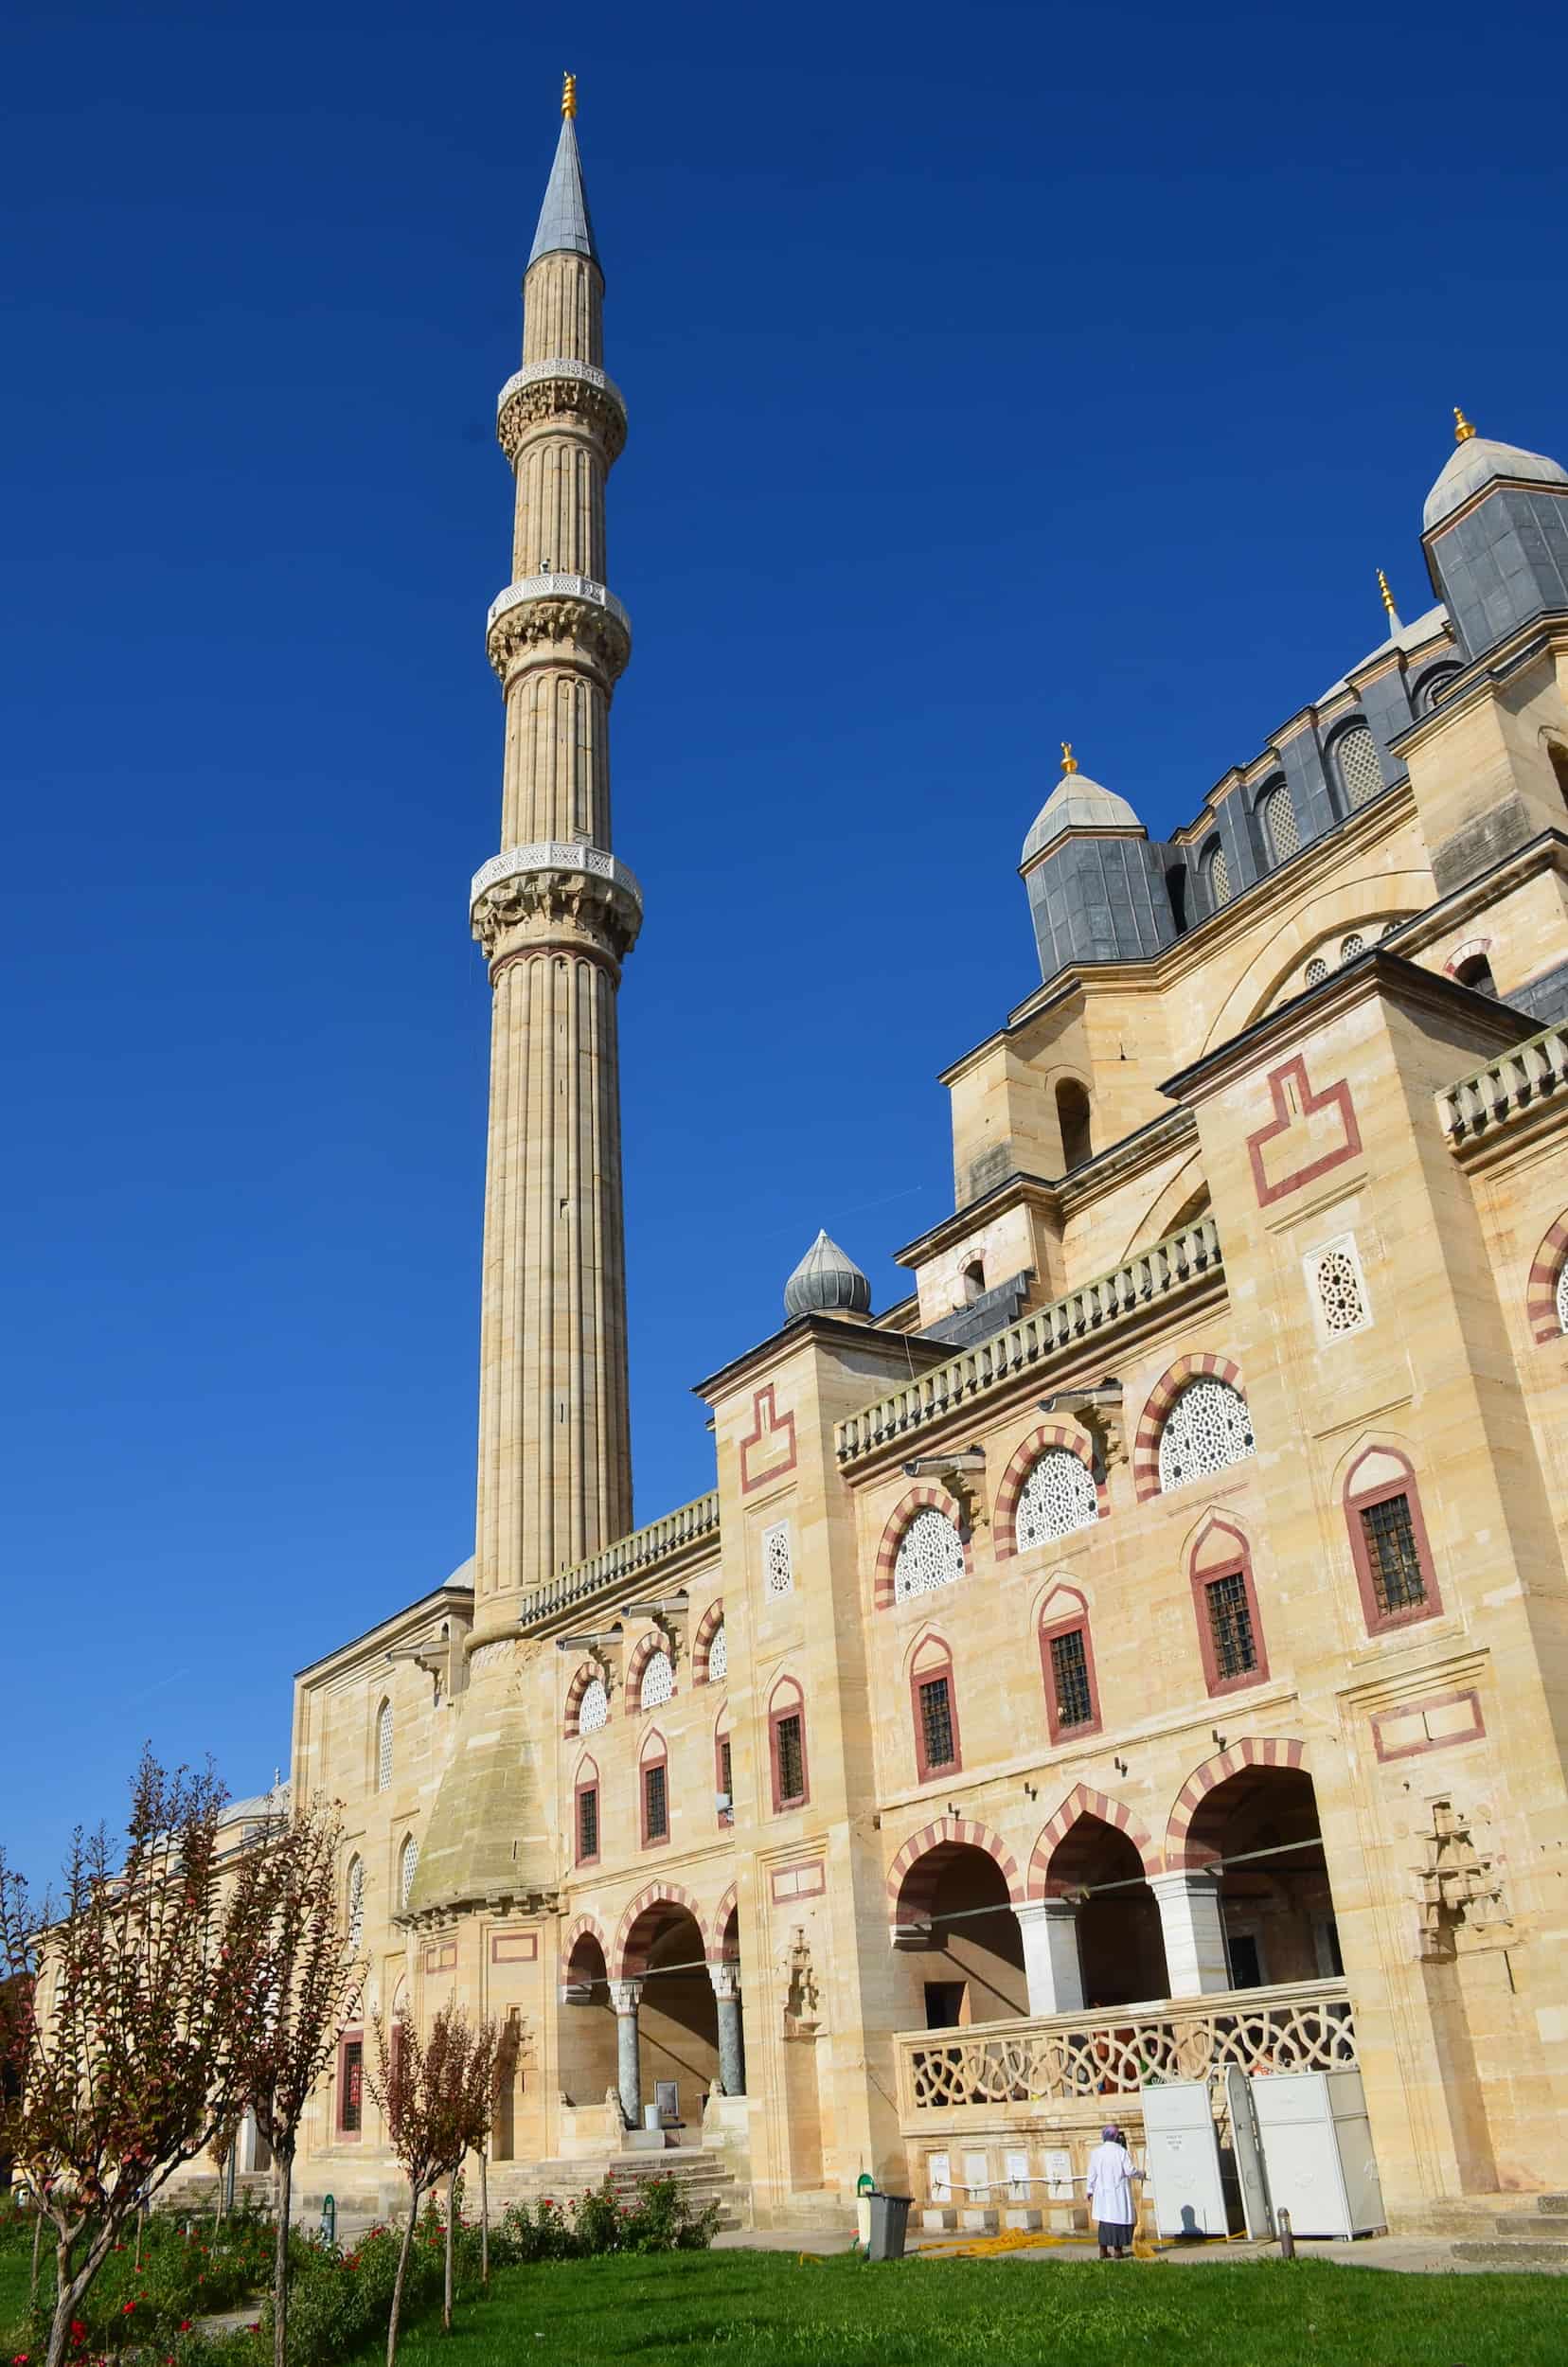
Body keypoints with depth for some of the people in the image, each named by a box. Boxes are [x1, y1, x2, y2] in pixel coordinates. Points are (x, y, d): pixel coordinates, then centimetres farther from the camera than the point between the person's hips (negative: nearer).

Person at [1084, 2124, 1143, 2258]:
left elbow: (1092, 2174, 3)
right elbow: (1129, 2171, -13)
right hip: (1119, 2192, -3)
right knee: (1119, 2219, 5)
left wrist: (1089, 2190, 13)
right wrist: (1141, 2174, 7)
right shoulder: (1122, 2151, -8)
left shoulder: (1096, 2152, 1)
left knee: (1104, 2220, 11)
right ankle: (1118, 2250, 4)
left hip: (1102, 2192, 4)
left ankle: (1103, 2250, 11)